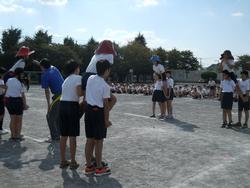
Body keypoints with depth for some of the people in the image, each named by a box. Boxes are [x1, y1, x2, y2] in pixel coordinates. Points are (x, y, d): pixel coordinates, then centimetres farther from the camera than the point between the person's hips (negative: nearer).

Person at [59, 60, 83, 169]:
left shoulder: (66, 80, 20)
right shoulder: (78, 78, -3)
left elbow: (66, 93, 11)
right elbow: (79, 93, -16)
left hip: (62, 105, 7)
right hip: (72, 106, -7)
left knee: (63, 135, 12)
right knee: (72, 136, 0)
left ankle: (63, 161, 20)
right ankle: (73, 162, 8)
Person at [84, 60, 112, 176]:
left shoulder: (90, 78, 4)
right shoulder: (105, 86, -15)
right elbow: (106, 104, -13)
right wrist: (106, 120, -6)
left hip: (88, 110, 7)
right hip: (98, 112, -6)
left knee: (89, 140, 13)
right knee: (98, 141, 4)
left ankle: (89, 166, 22)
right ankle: (99, 168, 15)